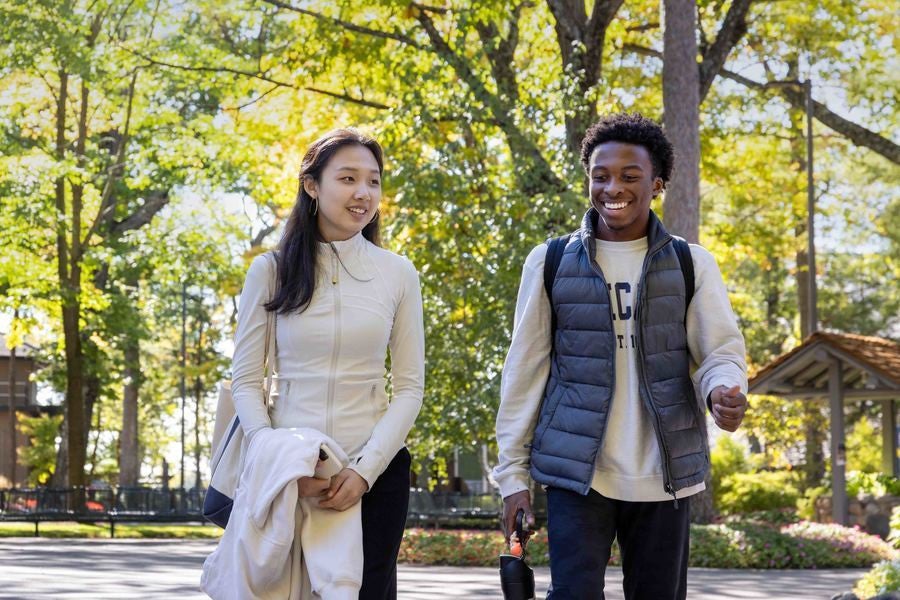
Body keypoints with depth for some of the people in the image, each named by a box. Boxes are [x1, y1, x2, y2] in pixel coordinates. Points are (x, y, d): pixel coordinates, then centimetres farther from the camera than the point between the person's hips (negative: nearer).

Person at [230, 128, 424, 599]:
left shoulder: (397, 273, 2)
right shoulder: (271, 270, 1)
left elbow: (409, 387, 2)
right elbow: (245, 380, 1)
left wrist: (365, 470, -10)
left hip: (374, 472, 0)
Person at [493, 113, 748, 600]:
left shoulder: (691, 264, 5)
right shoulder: (550, 263, 4)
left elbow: (722, 351, 2)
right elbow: (525, 371, 5)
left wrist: (723, 391, -23)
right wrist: (512, 475, 3)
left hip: (664, 477, 1)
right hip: (576, 473, -1)